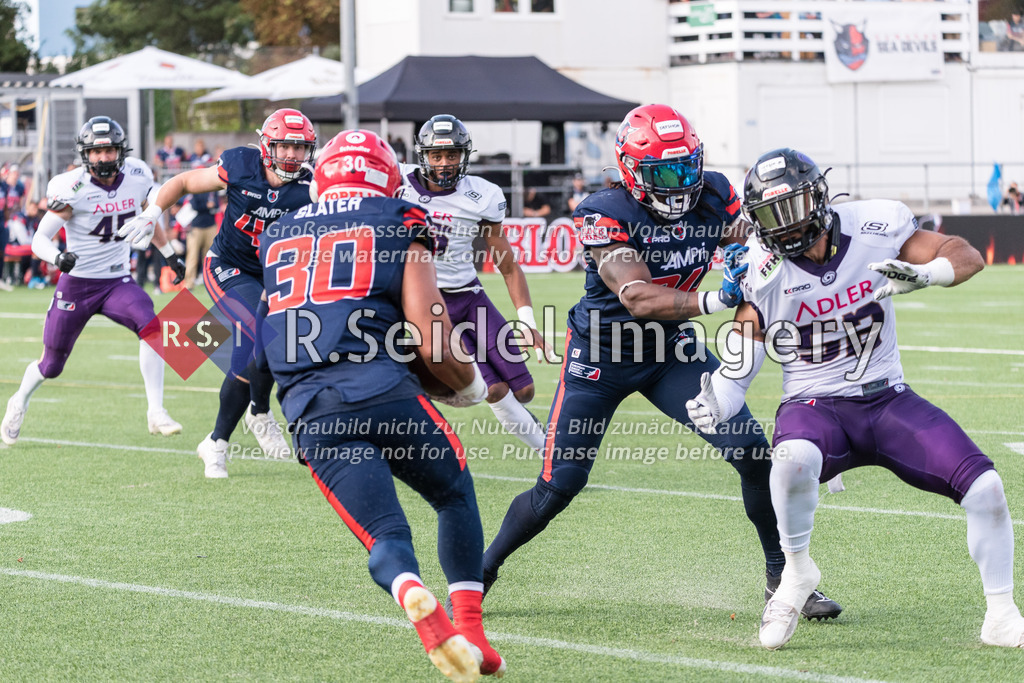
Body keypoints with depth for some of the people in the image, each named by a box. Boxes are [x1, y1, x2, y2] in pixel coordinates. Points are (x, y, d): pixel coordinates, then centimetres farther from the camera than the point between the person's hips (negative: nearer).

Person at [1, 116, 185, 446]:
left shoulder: (137, 177, -5)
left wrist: (170, 255, 23)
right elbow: (39, 239, -17)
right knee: (51, 365, 8)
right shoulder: (73, 189, -18)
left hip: (118, 281, 3)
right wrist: (58, 257, -38)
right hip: (77, 283, -3)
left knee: (150, 326, -27)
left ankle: (156, 412, -22)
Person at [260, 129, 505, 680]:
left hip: (309, 409, 2)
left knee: (385, 537, 1)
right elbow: (434, 346, 1)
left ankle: (420, 606, -32)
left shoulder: (277, 236, 22)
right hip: (383, 390, -2)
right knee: (456, 495, 22)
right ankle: (470, 630, 13)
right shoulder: (400, 229, 9)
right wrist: (470, 385, 20)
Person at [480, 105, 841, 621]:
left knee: (754, 453, -11)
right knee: (557, 487, -4)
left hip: (670, 351, 4)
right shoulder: (606, 215, -26)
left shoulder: (714, 199, -10)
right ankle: (482, 571, 20)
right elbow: (639, 299, -35)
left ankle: (781, 575, 5)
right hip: (599, 356, -4)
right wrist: (713, 300, -49)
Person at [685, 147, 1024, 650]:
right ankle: (797, 571, -10)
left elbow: (966, 255, -6)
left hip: (888, 400, 2)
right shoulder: (763, 268, -9)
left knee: (983, 485, -14)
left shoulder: (874, 228, -9)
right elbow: (741, 363, -5)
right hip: (815, 405, -2)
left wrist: (923, 274, -27)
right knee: (793, 461, -38)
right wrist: (715, 402, -26)